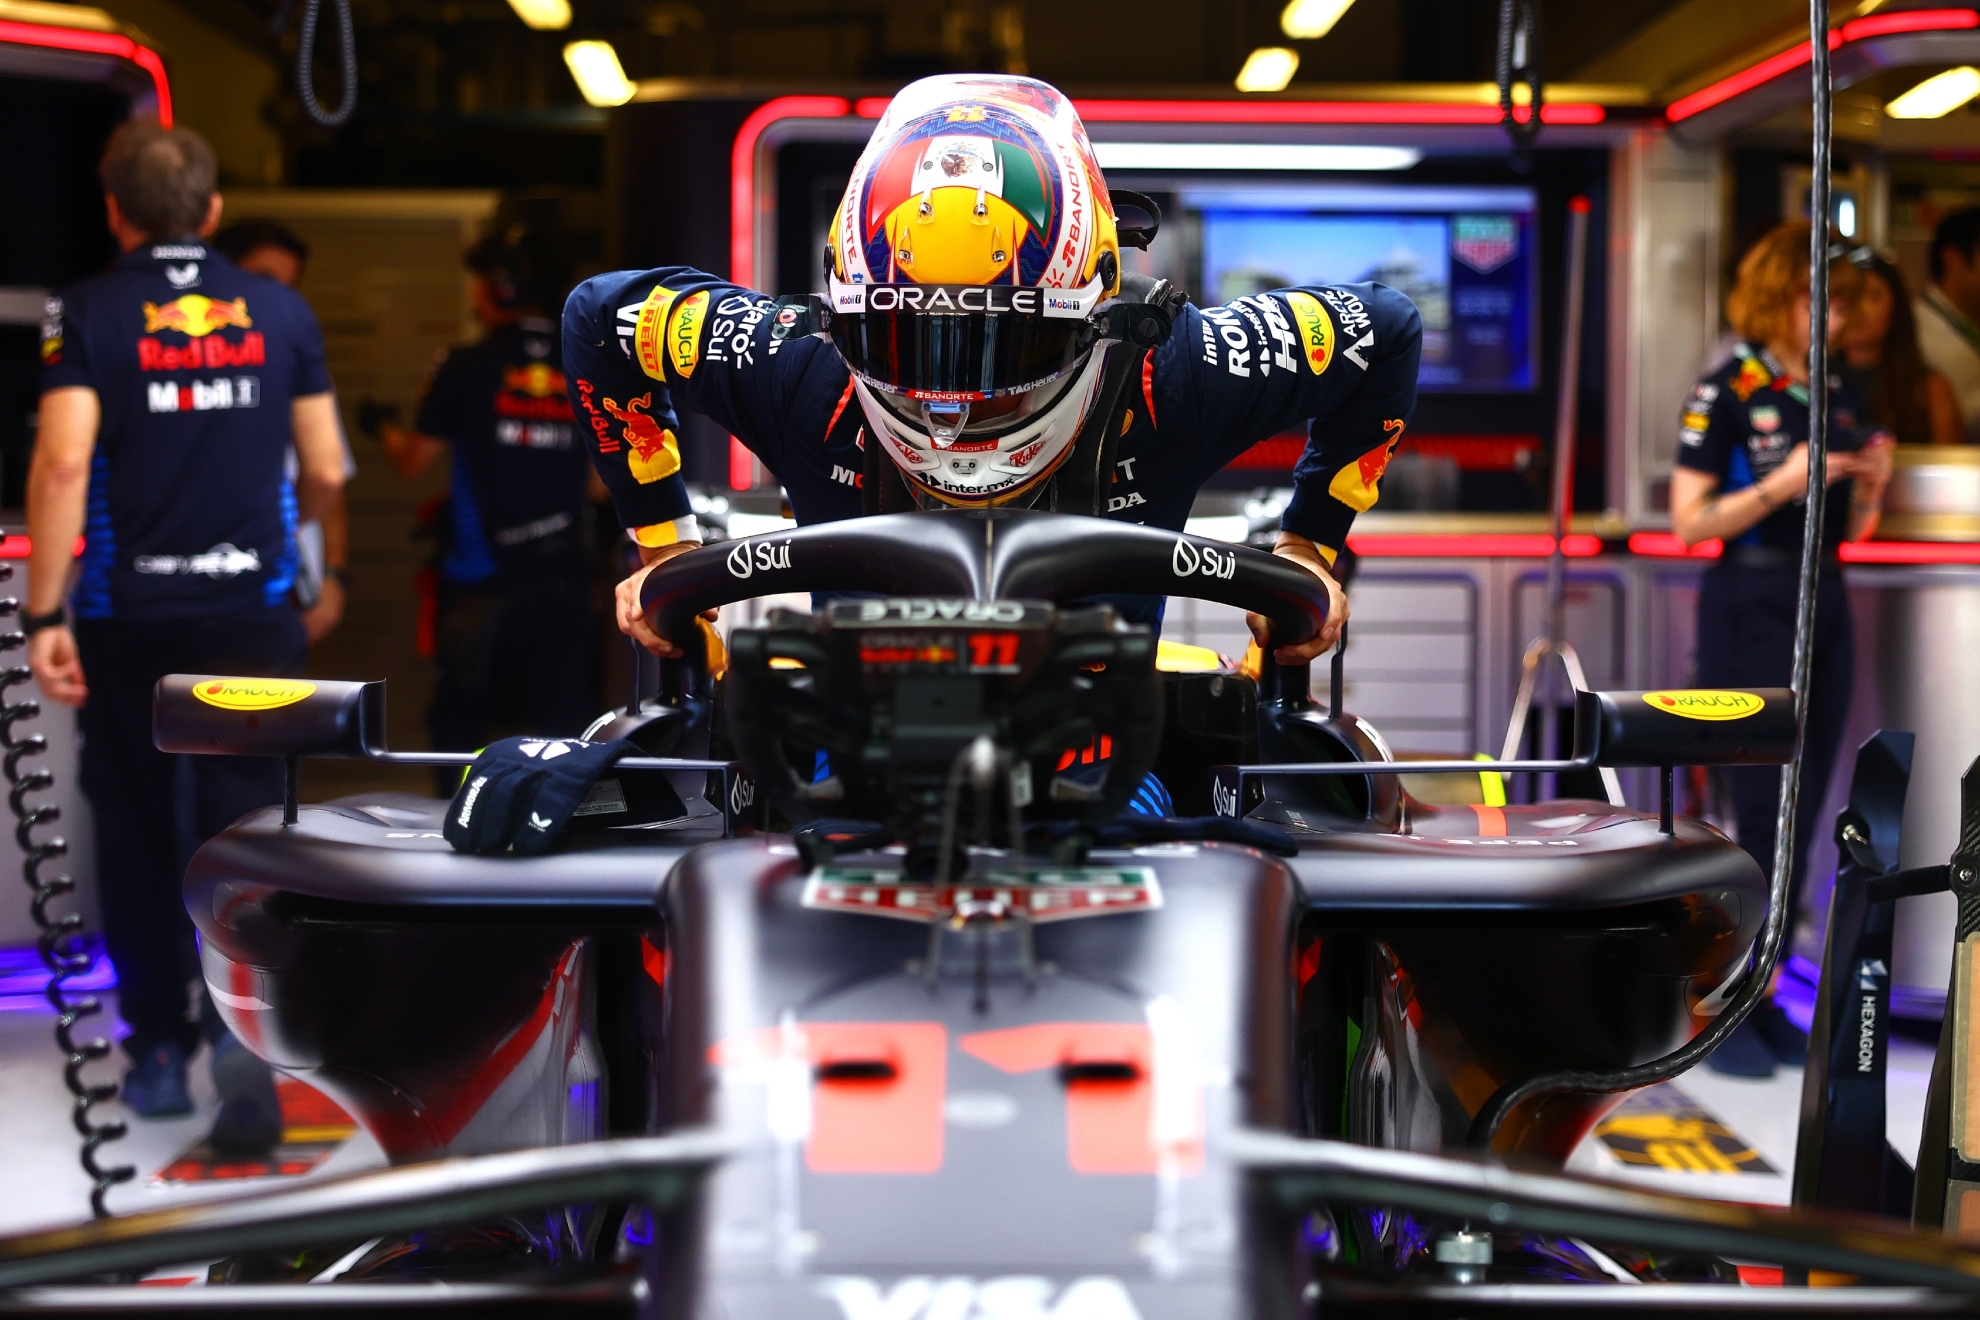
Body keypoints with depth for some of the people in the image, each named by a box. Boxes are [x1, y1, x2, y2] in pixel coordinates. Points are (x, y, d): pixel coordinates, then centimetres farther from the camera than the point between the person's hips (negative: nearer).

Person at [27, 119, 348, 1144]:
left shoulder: (89, 312, -4)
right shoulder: (278, 310, 3)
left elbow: (63, 462, -16)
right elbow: (325, 472, 5)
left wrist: (43, 615, -13)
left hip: (125, 618, -1)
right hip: (251, 610, 1)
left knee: (136, 833, 14)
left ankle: (159, 1052, 21)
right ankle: (244, 1028, -18)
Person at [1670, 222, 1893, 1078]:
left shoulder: (1839, 395, 12)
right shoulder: (1728, 392, -7)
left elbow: (1855, 529, 16)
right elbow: (1690, 520, -11)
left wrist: (1871, 480, -4)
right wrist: (1781, 483, -20)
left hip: (1824, 605, 7)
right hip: (1751, 610, -7)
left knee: (1802, 821, 7)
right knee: (1768, 819, -8)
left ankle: (1762, 1001, 15)